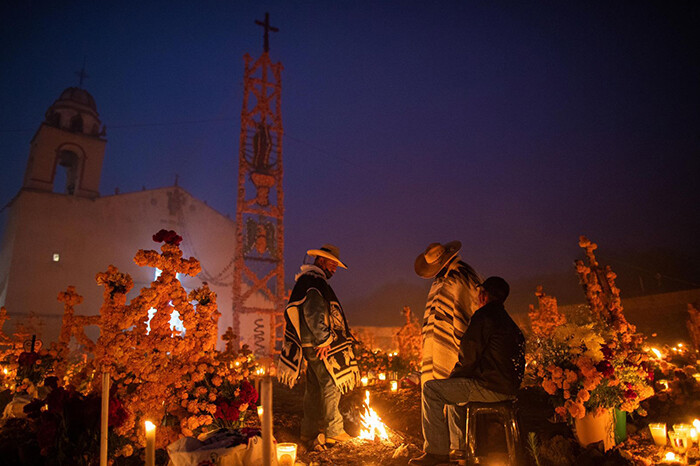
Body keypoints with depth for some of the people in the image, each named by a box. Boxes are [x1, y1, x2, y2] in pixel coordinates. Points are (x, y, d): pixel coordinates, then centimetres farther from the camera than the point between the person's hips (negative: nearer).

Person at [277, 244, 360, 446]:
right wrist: (323, 339, -20)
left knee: (314, 388, 14)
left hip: (312, 345, 11)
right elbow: (313, 313, -22)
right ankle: (334, 431, 3)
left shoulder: (306, 280, 21)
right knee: (331, 386, -4)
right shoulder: (313, 280, -13)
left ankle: (309, 431, 21)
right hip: (319, 344, -11)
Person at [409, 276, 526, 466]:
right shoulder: (507, 320, 19)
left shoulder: (484, 315, -12)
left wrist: (452, 377, 3)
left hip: (490, 388, -10)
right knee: (451, 389, 28)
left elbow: (469, 356, -15)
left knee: (431, 389, -8)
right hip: (507, 388, 10)